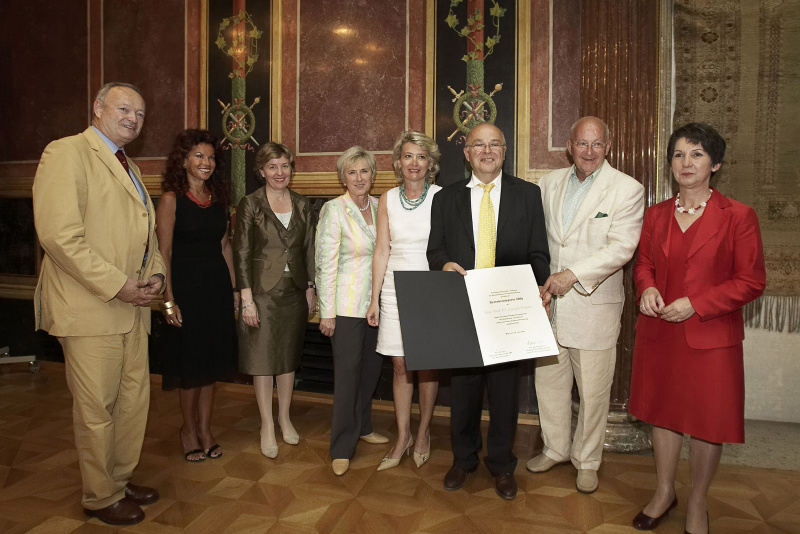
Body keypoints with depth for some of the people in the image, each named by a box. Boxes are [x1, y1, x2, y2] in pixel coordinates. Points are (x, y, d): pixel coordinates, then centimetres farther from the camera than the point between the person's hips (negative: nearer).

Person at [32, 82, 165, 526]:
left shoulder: (129, 168, 19)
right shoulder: (67, 153, -8)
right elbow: (59, 235, -19)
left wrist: (155, 274, 4)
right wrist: (116, 285, -19)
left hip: (131, 307, 8)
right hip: (89, 309, -8)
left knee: (134, 400, 15)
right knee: (97, 410, 4)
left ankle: (121, 479, 33)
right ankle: (101, 497, 22)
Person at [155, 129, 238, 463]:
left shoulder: (218, 198, 9)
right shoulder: (171, 199, -7)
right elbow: (163, 252, -11)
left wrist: (233, 287, 7)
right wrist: (168, 299, -15)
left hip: (217, 285, 5)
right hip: (186, 286, -5)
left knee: (211, 362, 11)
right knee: (190, 363, 5)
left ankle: (205, 428, 26)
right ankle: (189, 429, 25)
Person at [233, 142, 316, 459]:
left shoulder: (302, 205, 8)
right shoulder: (250, 204, -4)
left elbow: (309, 250, 10)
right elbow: (242, 252, -7)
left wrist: (310, 289, 7)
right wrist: (246, 297, -12)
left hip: (294, 290, 4)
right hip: (263, 290, -3)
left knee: (289, 356, 12)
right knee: (263, 358, 3)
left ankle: (284, 418, 28)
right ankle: (267, 425, 17)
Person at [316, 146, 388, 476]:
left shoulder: (379, 206, 8)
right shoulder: (334, 210, -9)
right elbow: (326, 263, -10)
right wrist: (327, 312, -12)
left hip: (376, 301, 6)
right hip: (346, 305, -6)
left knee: (372, 367, 14)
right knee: (347, 372, -1)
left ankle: (362, 427, 35)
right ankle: (342, 448, 12)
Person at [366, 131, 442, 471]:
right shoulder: (388, 199, 5)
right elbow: (382, 251, 5)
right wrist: (374, 299, 4)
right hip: (395, 289, 2)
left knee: (427, 364, 7)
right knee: (400, 365, 7)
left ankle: (423, 434, 26)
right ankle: (403, 437, 22)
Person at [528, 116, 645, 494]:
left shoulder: (627, 189, -6)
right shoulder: (549, 183, 8)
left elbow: (621, 248, -16)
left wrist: (573, 274, -23)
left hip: (594, 308, -4)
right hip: (548, 304, 4)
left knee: (593, 391, 7)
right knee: (548, 381, 15)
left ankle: (587, 460, 29)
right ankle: (555, 448, 36)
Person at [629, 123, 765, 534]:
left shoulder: (738, 216, -7)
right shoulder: (656, 215, 5)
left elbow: (751, 281, -8)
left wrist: (695, 304, -17)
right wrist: (646, 288, -7)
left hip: (710, 337, -4)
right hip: (658, 333, 4)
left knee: (708, 422, 9)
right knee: (662, 412, 16)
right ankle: (664, 492, 37)